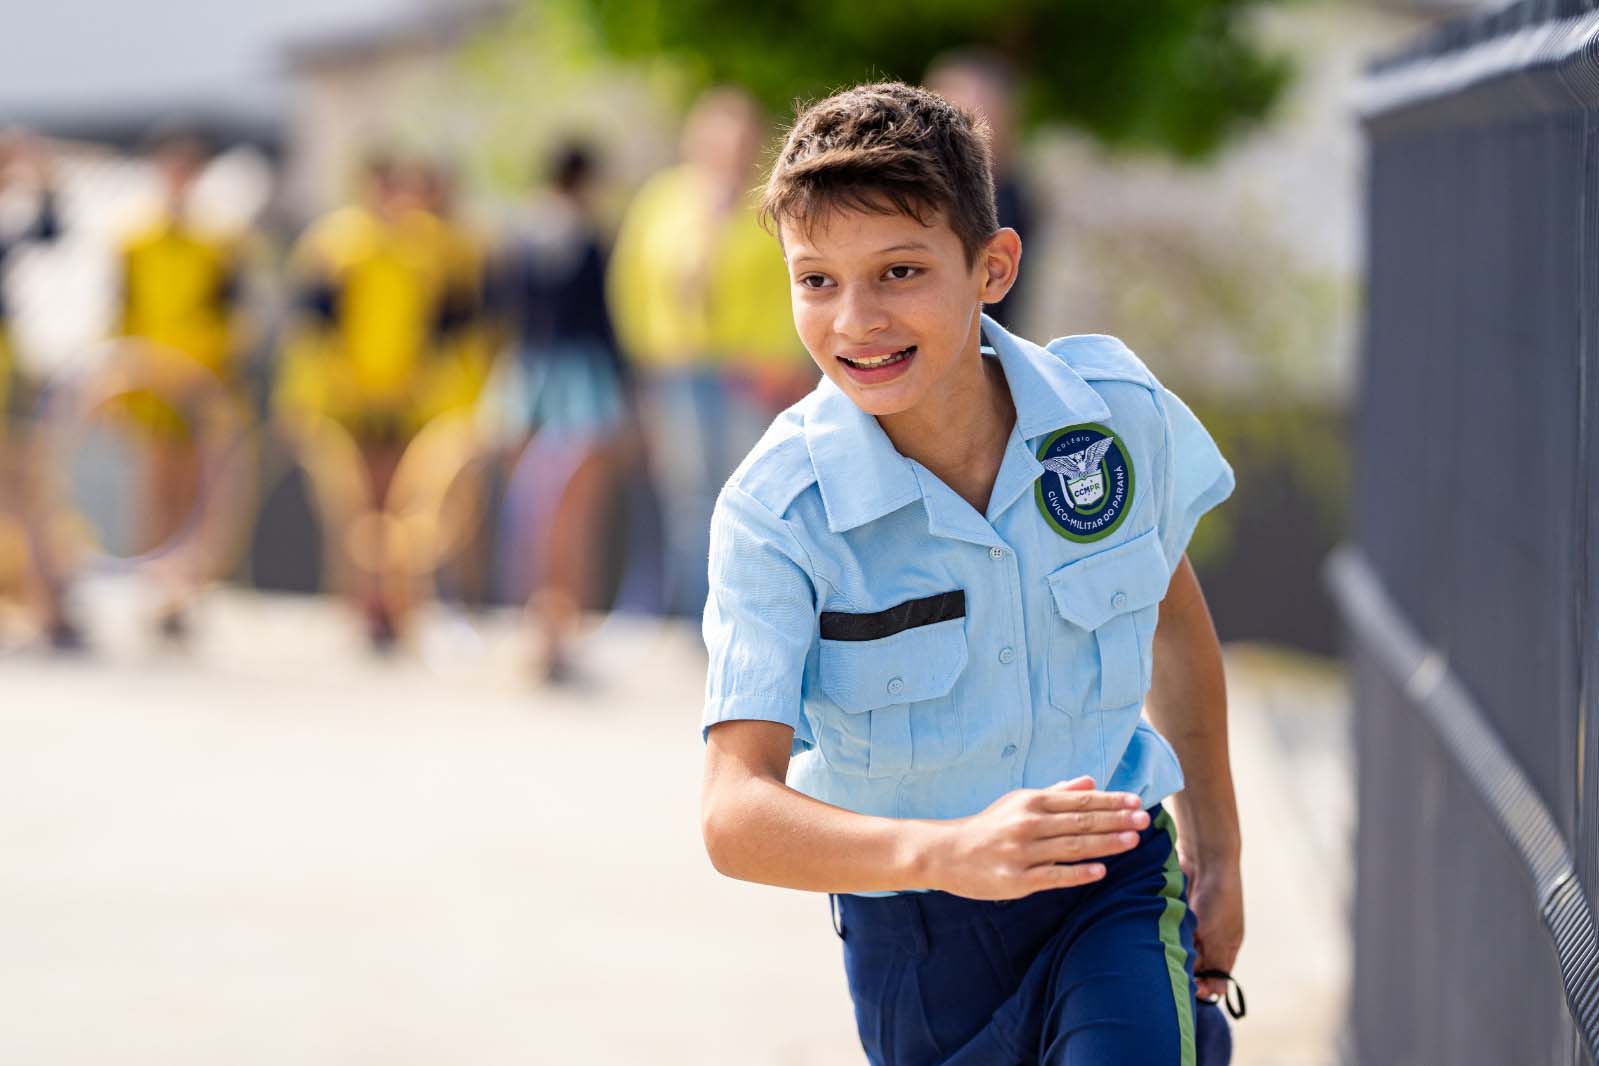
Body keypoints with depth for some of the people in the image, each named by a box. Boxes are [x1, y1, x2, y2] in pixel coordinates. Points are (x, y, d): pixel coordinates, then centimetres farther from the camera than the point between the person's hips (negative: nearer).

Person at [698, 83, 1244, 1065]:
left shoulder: (1119, 412, -12)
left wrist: (1215, 850, 20)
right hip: (917, 943, 0)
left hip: (1114, 886, 0)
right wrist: (947, 852, -48)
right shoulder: (778, 513, -21)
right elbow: (735, 815, -30)